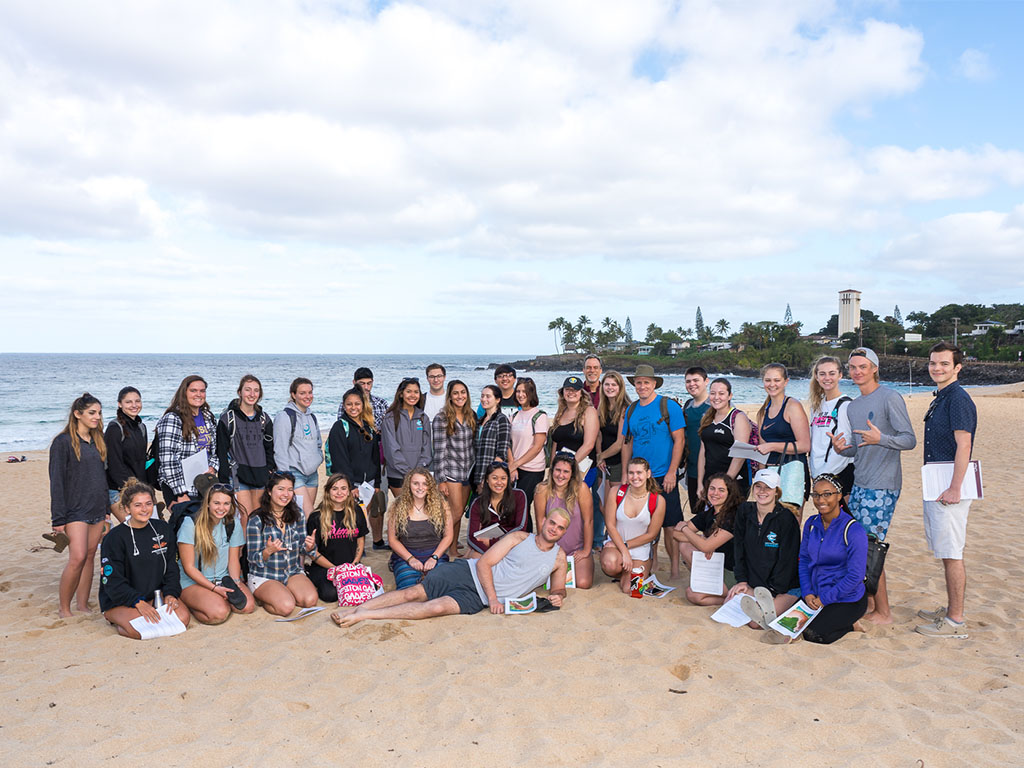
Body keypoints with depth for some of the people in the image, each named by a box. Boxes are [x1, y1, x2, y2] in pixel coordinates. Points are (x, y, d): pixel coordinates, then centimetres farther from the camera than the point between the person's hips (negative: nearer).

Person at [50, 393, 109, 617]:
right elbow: (56, 481, -9)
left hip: (97, 510, 6)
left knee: (90, 557, 8)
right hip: (75, 510, -6)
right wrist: (58, 518, -13)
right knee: (78, 557, -13)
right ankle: (64, 609, 0)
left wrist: (107, 508, 16)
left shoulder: (97, 441, 13)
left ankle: (83, 605, 16)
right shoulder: (63, 442, -7)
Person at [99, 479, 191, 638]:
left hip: (155, 595, 4)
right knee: (141, 630, -31)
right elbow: (112, 581, -12)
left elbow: (171, 568, 10)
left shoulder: (163, 529, 5)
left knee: (183, 617, -22)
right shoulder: (114, 538, -9)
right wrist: (138, 602, -25)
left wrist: (170, 594, -8)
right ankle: (119, 623, 3)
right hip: (119, 601, -4)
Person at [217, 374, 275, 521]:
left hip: (260, 474, 5)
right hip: (238, 474, -5)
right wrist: (225, 480, -9)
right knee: (247, 517, -12)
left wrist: (271, 473, 8)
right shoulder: (228, 417, -4)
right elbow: (221, 451, -5)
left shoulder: (264, 418, 11)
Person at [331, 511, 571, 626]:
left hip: (478, 598, 0)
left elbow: (558, 588, 19)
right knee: (415, 592, -15)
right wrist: (492, 597, -14)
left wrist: (557, 596, -7)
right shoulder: (520, 538, 2)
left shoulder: (558, 556, 8)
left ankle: (364, 615, -21)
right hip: (468, 572, 0)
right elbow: (484, 563, -3)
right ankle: (358, 608, -6)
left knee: (438, 607, -23)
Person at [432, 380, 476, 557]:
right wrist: (441, 480, -13)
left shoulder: (471, 416, 9)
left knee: (458, 514, 9)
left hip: (468, 473, 5)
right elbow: (439, 450, -10)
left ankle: (453, 549, 19)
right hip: (451, 472, -5)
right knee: (456, 513, -10)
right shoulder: (441, 419, -8)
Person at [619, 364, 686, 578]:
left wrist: (671, 472, -13)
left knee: (670, 524, -1)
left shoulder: (668, 406, -5)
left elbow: (679, 440, -8)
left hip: (663, 476, -5)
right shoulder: (631, 410, 10)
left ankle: (675, 569, 8)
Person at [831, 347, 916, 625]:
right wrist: (841, 448, -1)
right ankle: (868, 602, 23)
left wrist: (880, 439, -30)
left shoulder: (890, 398, -8)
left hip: (882, 486, -8)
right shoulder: (853, 406, 17)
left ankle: (883, 612, 4)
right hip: (859, 484, 8)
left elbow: (910, 440, -12)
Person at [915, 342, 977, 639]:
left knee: (951, 554, -5)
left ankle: (956, 621, 3)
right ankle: (950, 610, 27)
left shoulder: (959, 399, -14)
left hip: (949, 489, -10)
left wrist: (954, 489, -23)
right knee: (945, 552, 16)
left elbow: (963, 445, -21)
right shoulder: (939, 399, 16)